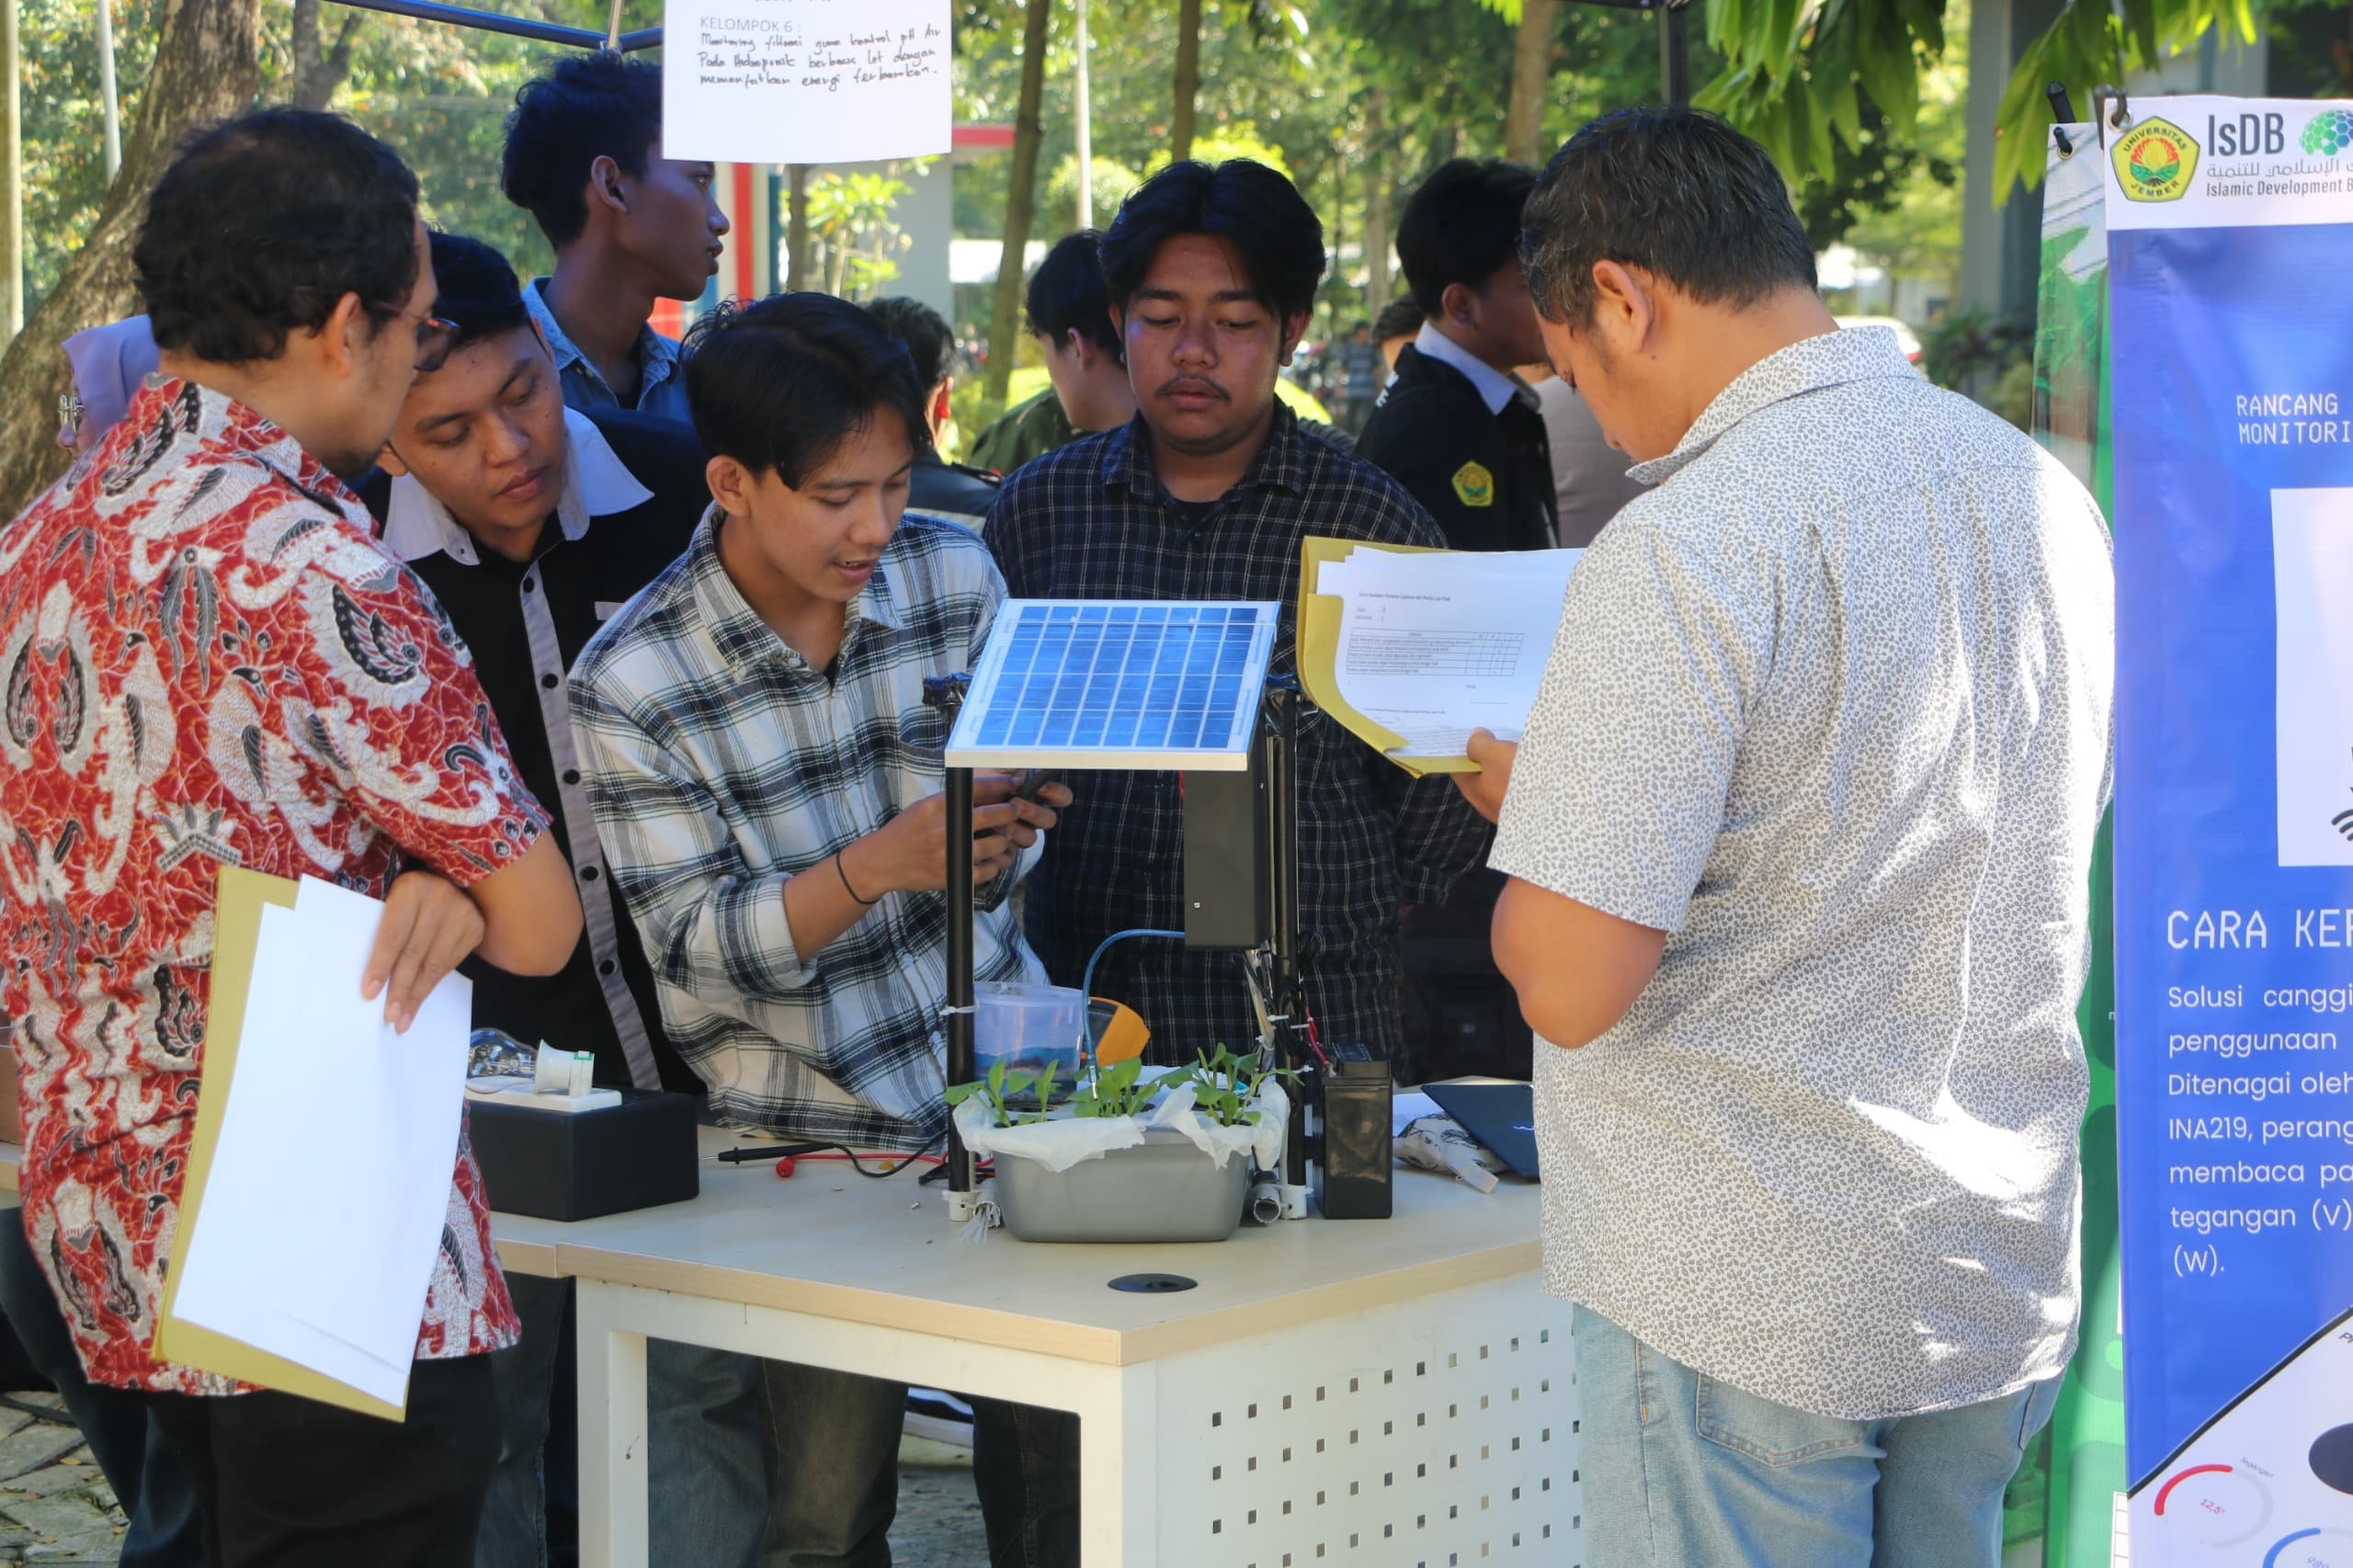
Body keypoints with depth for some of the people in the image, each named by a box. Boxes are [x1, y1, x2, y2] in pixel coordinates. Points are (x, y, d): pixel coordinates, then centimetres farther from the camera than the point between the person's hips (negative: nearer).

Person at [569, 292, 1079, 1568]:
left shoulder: (956, 575, -1)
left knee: (1056, 1462, 3)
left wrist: (995, 834, -19)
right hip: (811, 1120, -3)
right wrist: (882, 863, -29)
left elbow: (1005, 858, 6)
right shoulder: (630, 685, -12)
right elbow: (700, 949, -14)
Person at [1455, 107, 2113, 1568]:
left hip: (1754, 1304, -7)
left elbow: (1574, 984, -21)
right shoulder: (2050, 495, 6)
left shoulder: (1686, 548, -19)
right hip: (2008, 1281, 7)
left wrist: (1526, 797, -1)